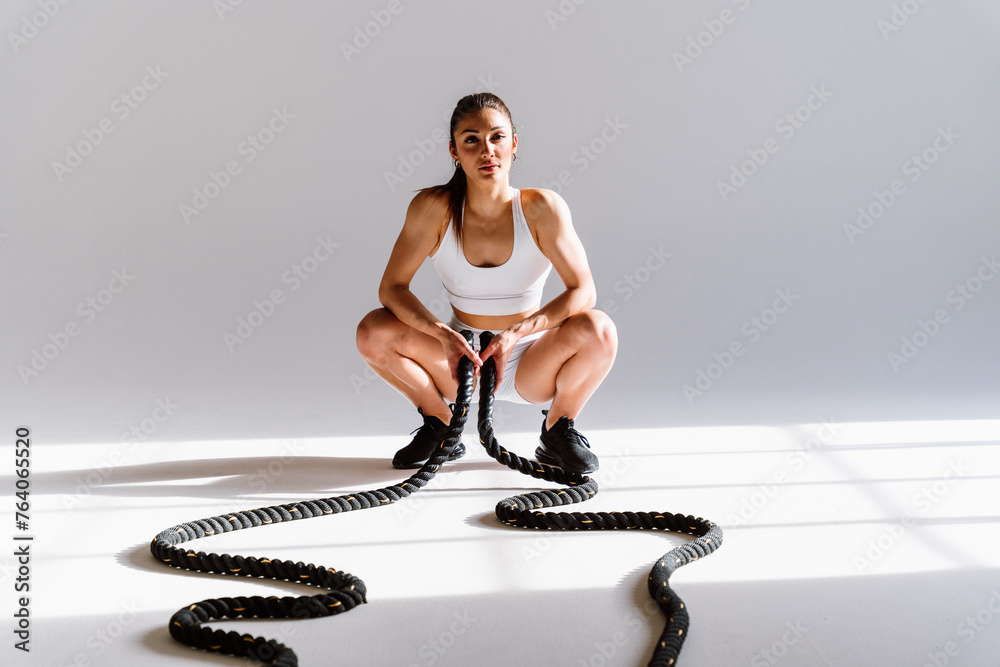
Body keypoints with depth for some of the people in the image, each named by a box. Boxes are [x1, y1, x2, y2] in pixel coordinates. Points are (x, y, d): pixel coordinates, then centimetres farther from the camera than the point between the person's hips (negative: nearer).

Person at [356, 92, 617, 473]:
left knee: (598, 330, -30)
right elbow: (391, 288, -15)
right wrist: (445, 336, -32)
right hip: (459, 359, 1)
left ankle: (557, 432, 0)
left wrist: (513, 334, -31)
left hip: (530, 366, -1)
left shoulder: (541, 208, -17)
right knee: (372, 332, -22)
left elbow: (583, 292, -19)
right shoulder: (434, 208, -15)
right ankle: (442, 426, 4)